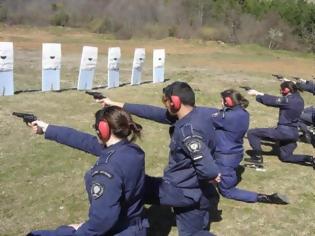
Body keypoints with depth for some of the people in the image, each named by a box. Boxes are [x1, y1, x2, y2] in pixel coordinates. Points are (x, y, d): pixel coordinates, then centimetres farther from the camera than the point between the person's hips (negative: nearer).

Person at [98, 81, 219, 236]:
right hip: (190, 191, 9)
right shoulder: (194, 115, -1)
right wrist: (118, 105, 9)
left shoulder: (188, 130, -29)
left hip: (182, 191, -9)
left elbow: (208, 171, -36)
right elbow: (154, 113, 6)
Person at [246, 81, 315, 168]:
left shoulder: (288, 100, -19)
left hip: (283, 131, -9)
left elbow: (272, 100, -12)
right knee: (285, 157, 26)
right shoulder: (298, 99, 7)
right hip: (294, 133, 9)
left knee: (251, 133, -4)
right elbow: (275, 99, 10)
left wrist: (257, 94, 3)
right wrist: (260, 94, 8)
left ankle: (257, 157, 0)